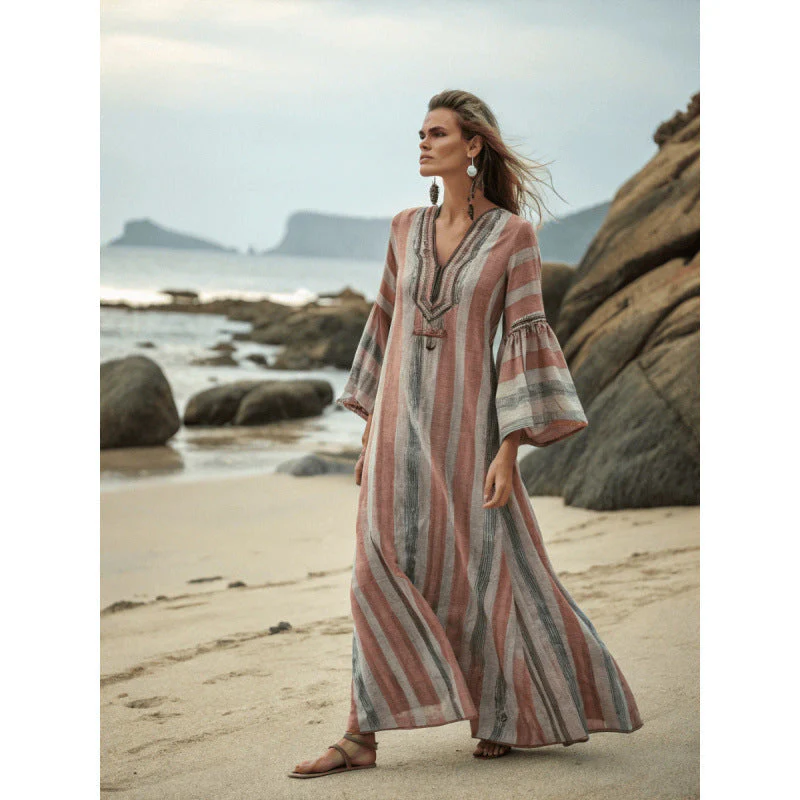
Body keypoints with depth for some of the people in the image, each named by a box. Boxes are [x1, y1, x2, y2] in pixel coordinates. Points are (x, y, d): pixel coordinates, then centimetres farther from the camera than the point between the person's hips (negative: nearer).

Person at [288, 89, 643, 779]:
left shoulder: (514, 236, -5)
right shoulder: (407, 229, 9)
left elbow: (523, 340, -8)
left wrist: (507, 450, -14)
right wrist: (372, 428, 14)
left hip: (468, 422, -4)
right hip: (403, 421, 4)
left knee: (481, 573, 4)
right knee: (384, 571, -5)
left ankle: (508, 715, 26)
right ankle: (363, 737, -4)